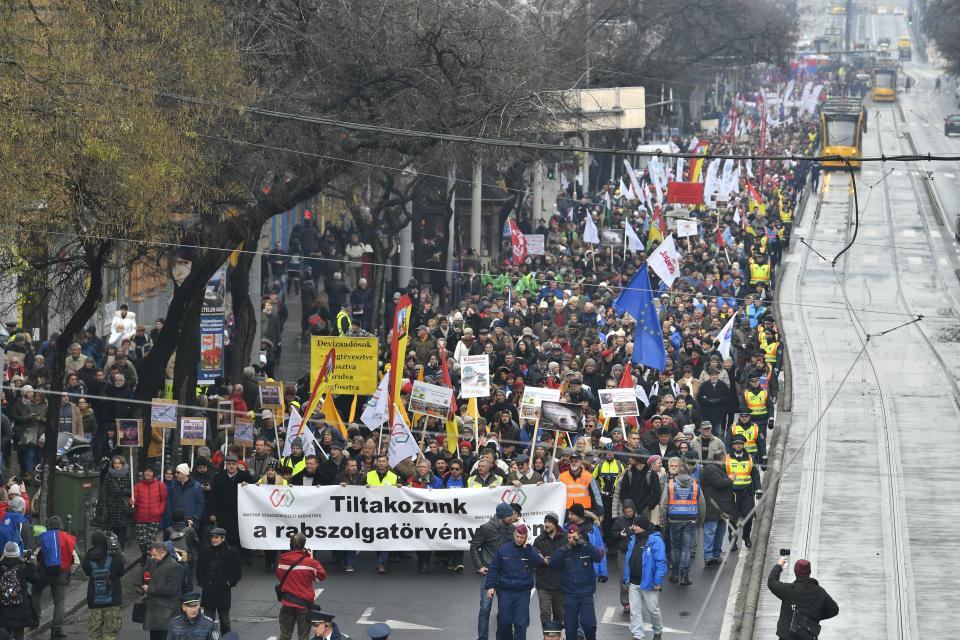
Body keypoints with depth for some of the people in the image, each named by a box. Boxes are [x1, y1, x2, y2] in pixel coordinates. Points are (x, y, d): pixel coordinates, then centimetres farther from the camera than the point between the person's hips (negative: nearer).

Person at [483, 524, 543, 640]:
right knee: (504, 622, 4)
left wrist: (526, 547, -16)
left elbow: (538, 562, -17)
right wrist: (490, 586, -1)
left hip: (523, 593, -1)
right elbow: (493, 568, 6)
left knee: (521, 623, -6)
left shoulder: (530, 551, 4)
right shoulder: (504, 549, 3)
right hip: (505, 592, 1)